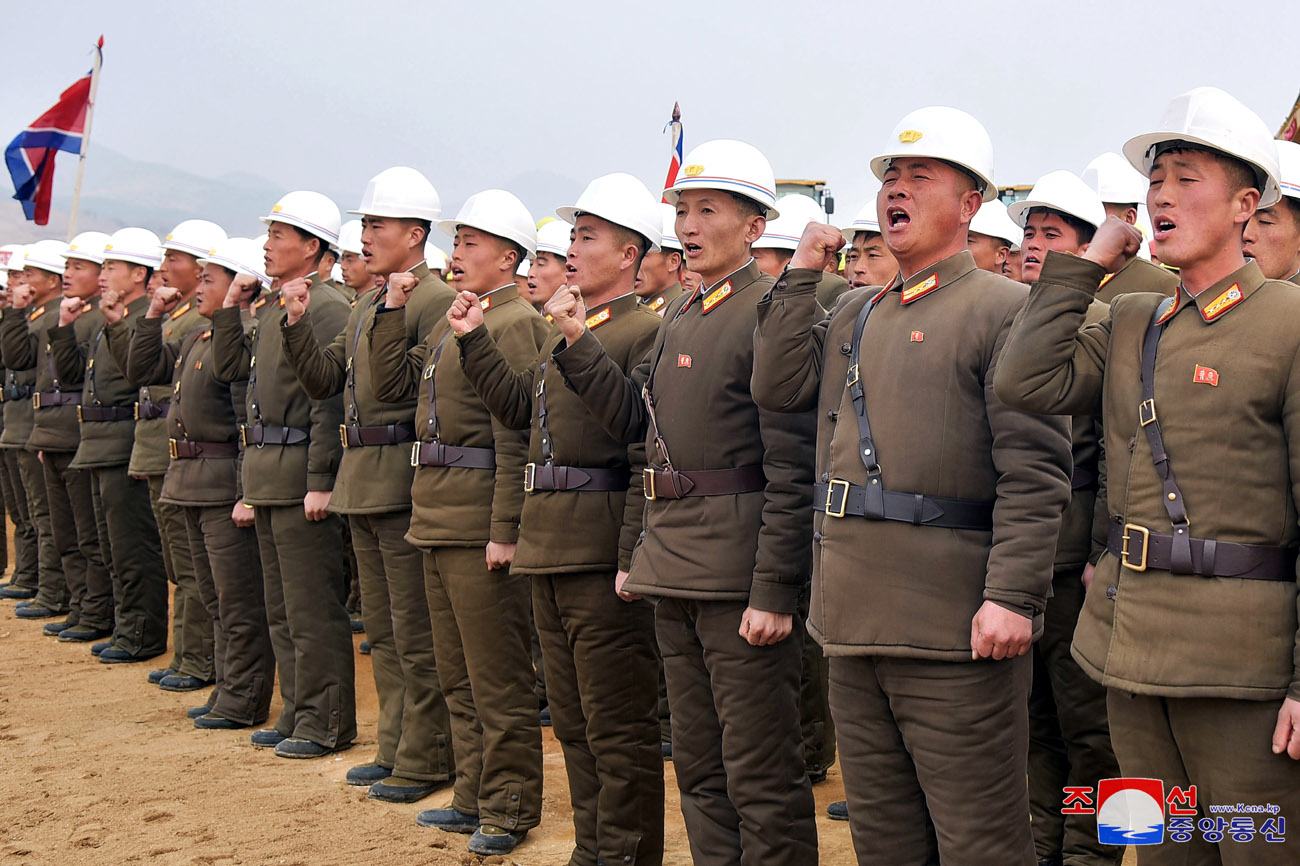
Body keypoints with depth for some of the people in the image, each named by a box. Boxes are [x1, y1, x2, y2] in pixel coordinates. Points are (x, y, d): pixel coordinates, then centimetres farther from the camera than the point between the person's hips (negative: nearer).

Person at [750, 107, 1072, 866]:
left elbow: (1036, 470, -14)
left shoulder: (1007, 310, -7)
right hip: (855, 619, 8)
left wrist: (1013, 595, -22)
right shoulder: (856, 316, 18)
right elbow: (778, 387, 8)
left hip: (952, 627, -7)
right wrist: (801, 275, 7)